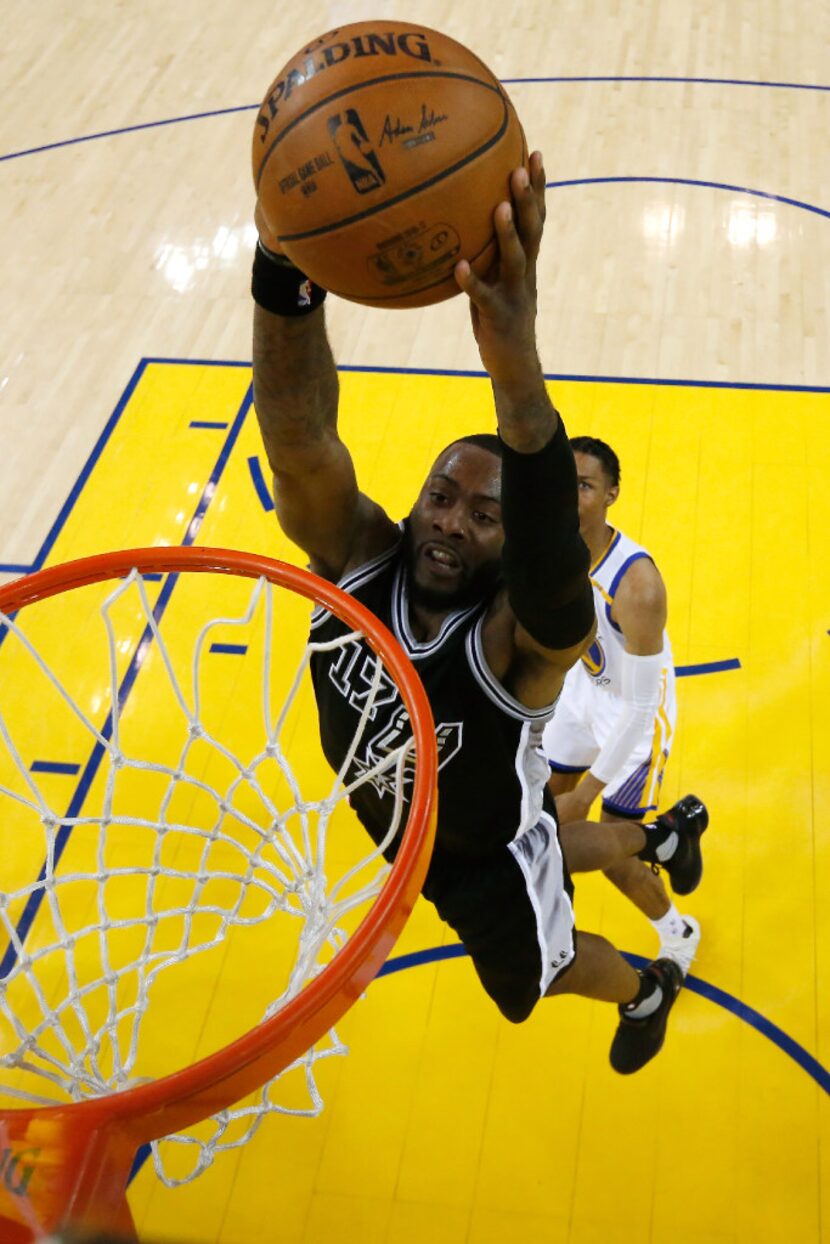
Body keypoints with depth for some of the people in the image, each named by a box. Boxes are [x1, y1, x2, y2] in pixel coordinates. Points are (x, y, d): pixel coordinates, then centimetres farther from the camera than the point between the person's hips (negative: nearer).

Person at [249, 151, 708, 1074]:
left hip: (488, 854, -4)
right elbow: (299, 443, -48)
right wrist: (283, 268, -68)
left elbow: (555, 558, -64)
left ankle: (647, 991, 59)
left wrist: (517, 374, -83)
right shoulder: (359, 560, -29)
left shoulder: (521, 638, -39)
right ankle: (663, 835, 62)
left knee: (535, 975, 26)